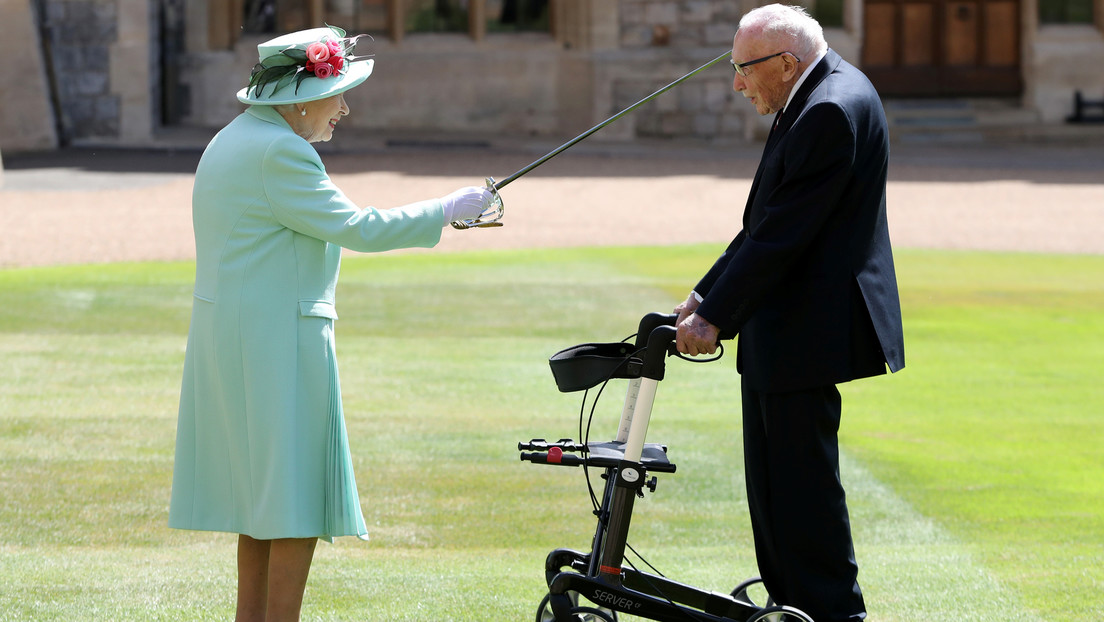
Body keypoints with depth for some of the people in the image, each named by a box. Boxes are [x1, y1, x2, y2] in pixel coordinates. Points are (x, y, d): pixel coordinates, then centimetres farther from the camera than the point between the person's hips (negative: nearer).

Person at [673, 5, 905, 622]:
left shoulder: (834, 108, -20)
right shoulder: (820, 97, 14)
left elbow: (784, 234, -22)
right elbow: (767, 224, 17)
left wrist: (717, 317, -18)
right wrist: (706, 295, 12)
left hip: (808, 332, -11)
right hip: (782, 331, 11)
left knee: (802, 480, -6)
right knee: (774, 478, 16)